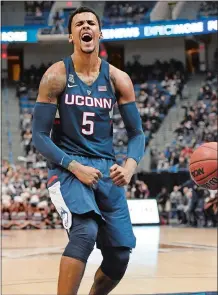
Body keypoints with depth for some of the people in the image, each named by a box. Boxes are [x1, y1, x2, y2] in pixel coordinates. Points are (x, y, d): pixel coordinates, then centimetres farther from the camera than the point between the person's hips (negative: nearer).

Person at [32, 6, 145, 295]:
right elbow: (39, 135, -7)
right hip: (67, 166, -4)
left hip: (106, 168, 4)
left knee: (120, 254, 5)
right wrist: (74, 166, -20)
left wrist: (130, 165, -16)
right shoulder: (57, 76, -7)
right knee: (85, 230, -31)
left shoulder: (117, 79, 2)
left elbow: (136, 133, 5)